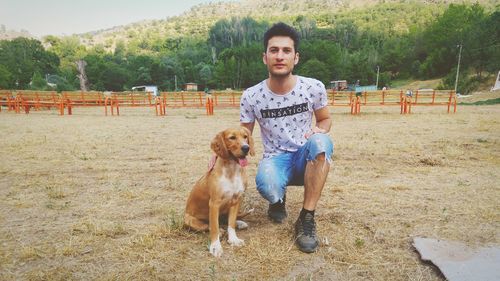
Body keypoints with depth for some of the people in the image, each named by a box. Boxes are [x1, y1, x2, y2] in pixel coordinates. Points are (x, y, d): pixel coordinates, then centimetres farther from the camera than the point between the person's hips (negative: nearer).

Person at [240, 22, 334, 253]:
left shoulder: (314, 87, -8)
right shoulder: (251, 96, -10)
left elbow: (325, 119, 9)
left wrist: (319, 130, -16)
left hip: (307, 159, 1)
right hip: (275, 159, 0)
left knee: (319, 142, -36)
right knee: (267, 186, -37)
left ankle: (306, 218, -20)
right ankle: (278, 199, 7)